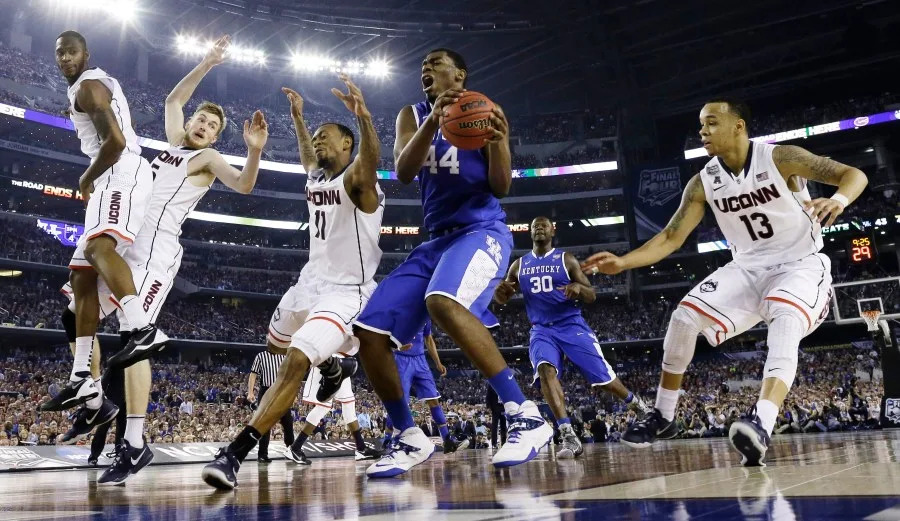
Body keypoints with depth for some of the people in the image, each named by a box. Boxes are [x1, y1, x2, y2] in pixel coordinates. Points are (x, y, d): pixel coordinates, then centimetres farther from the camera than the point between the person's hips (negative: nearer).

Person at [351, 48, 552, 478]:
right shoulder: (413, 115, 12)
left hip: (482, 231, -6)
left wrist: (498, 141, -24)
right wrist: (433, 120, -23)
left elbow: (501, 188, -4)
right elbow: (402, 173, -7)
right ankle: (410, 438, 9)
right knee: (368, 332, -5)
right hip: (436, 239, 6)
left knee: (442, 301, -38)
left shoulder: (484, 112, 2)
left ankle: (526, 416, -32)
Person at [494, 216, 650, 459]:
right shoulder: (518, 265, 9)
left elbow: (591, 296, 0)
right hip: (541, 330, 1)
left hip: (572, 326, -1)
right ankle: (568, 436, -34)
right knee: (545, 370, -30)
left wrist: (579, 288, -25)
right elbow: (502, 298, 12)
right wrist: (500, 290, -14)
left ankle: (637, 404, 32)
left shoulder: (566, 259, 1)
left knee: (603, 378, -2)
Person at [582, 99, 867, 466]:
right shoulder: (704, 183, -4)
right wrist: (623, 262, -20)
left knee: (785, 325, -36)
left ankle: (761, 425, -50)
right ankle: (662, 417, 2)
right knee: (684, 316, -12)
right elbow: (671, 238, -5)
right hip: (749, 267, 4)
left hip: (800, 264, -4)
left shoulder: (779, 158, -15)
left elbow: (854, 174, -15)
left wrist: (838, 200, -40)